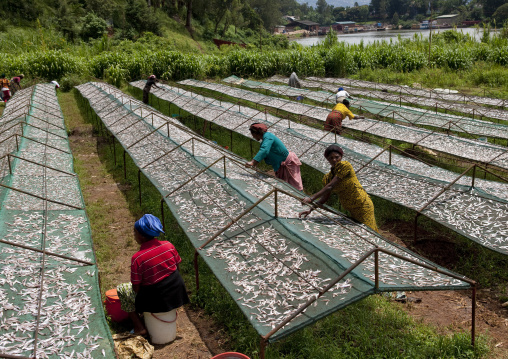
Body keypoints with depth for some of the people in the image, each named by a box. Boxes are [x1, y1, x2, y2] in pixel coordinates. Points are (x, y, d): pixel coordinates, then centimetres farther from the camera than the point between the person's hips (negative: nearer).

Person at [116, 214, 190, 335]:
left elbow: (136, 288, -15)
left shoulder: (137, 258, -22)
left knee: (121, 289, 18)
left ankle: (139, 327, 17)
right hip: (176, 293, 6)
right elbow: (178, 267, 5)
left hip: (156, 300, -5)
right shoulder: (169, 246, -8)